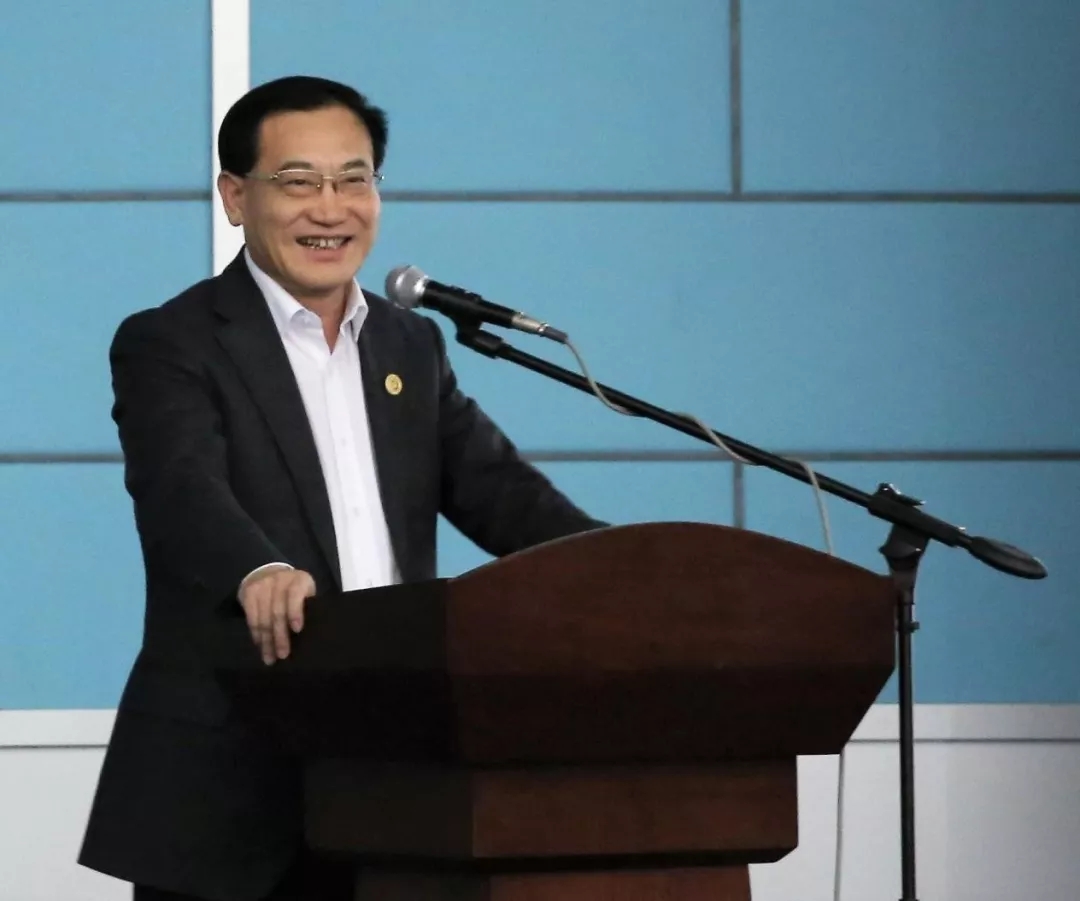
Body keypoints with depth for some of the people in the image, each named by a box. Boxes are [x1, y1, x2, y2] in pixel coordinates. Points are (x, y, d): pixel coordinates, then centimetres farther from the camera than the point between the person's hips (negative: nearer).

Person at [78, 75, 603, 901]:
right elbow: (183, 490, -21)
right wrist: (259, 571, -44)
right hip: (227, 786, -5)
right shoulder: (170, 346, -3)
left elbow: (497, 490, 7)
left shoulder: (412, 346, 16)